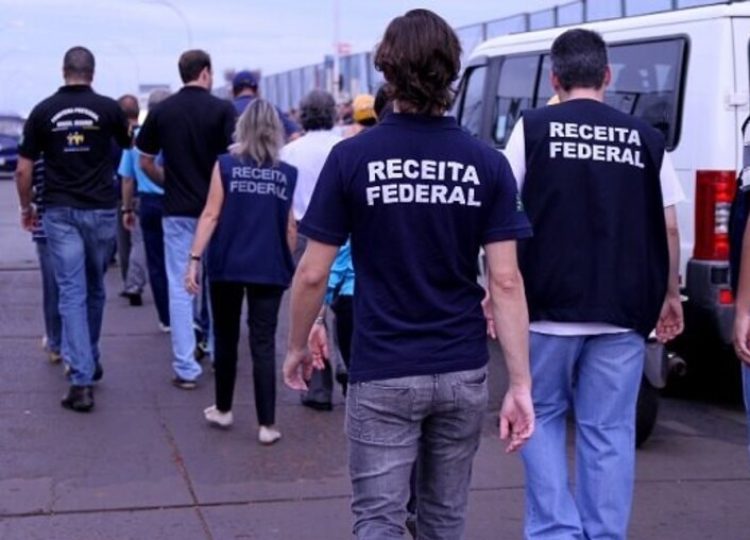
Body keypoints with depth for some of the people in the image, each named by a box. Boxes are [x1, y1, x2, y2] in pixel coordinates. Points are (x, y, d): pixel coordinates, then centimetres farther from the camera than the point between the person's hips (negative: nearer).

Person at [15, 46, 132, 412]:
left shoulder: (43, 111, -2)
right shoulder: (108, 108, -2)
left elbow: (23, 169, 0)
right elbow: (127, 144, 19)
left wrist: (26, 207, 15)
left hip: (59, 211, 0)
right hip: (101, 210, 1)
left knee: (71, 292, -3)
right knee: (95, 289, 17)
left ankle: (82, 380, -12)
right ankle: (90, 361, 32)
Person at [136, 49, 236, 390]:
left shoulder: (161, 111, 1)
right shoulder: (223, 109, -7)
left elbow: (146, 162, 4)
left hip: (177, 210, 1)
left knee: (180, 289, 3)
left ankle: (185, 368, 1)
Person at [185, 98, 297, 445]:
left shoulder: (225, 165, -3)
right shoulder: (288, 174, 2)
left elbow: (211, 214, -7)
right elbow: (290, 228, 7)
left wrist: (194, 259, -5)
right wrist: (289, 265, 19)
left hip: (227, 265, 0)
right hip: (270, 269, 1)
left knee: (226, 339, 15)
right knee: (264, 345, 2)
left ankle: (223, 410, 29)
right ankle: (267, 425, 1)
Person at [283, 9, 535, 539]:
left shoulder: (352, 157, -8)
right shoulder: (487, 164, -3)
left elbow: (313, 274, -6)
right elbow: (505, 281, -8)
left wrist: (297, 347, 10)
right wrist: (520, 383, -6)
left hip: (383, 374, -3)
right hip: (462, 371, 3)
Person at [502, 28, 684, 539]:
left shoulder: (533, 127, -1)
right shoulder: (645, 138, 5)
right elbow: (668, 227, 6)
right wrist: (670, 295, 18)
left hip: (549, 308, -1)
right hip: (622, 312, 2)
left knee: (541, 420, 14)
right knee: (609, 432, 9)